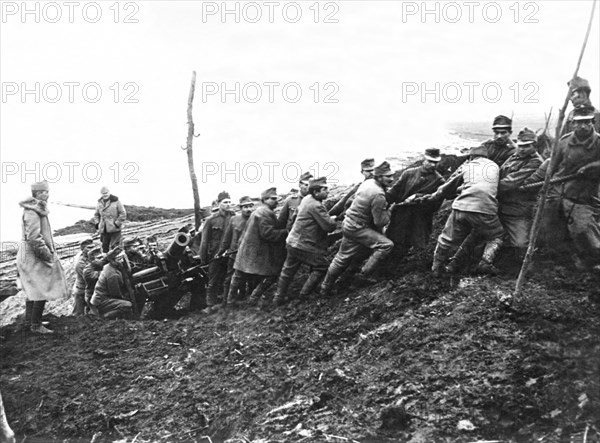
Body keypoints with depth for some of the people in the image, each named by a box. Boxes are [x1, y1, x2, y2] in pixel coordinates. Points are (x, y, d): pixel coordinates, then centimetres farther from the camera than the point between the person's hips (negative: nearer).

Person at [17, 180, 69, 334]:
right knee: (42, 291, -7)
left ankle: (30, 319, 32)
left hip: (30, 257, 11)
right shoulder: (32, 212, -20)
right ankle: (36, 325, -1)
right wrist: (47, 255, -19)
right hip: (34, 257, -11)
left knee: (33, 289, 20)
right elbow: (34, 239, -25)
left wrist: (49, 252, 18)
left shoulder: (37, 209, 11)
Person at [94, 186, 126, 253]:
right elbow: (96, 215, 23)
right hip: (104, 230, 5)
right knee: (105, 247, 9)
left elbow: (123, 214, -6)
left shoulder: (116, 201, -6)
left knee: (114, 247, -9)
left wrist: (116, 224, -12)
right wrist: (97, 224, 7)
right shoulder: (99, 203, 10)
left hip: (115, 230, -5)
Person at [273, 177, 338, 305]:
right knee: (322, 266, 6)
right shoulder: (316, 206, -23)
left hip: (292, 242, 10)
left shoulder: (307, 199, 7)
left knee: (288, 270, 18)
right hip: (304, 246, -9)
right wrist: (333, 219, -3)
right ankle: (305, 294, 7)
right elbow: (329, 226, -23)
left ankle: (279, 297, 26)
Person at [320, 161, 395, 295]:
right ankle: (365, 274, -6)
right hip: (357, 228, -9)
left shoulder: (368, 182, 4)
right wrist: (388, 211, -1)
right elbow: (380, 222, -20)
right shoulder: (378, 195, -24)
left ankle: (326, 288, 32)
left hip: (349, 224, 9)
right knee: (386, 244, -14)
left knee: (342, 258, 20)